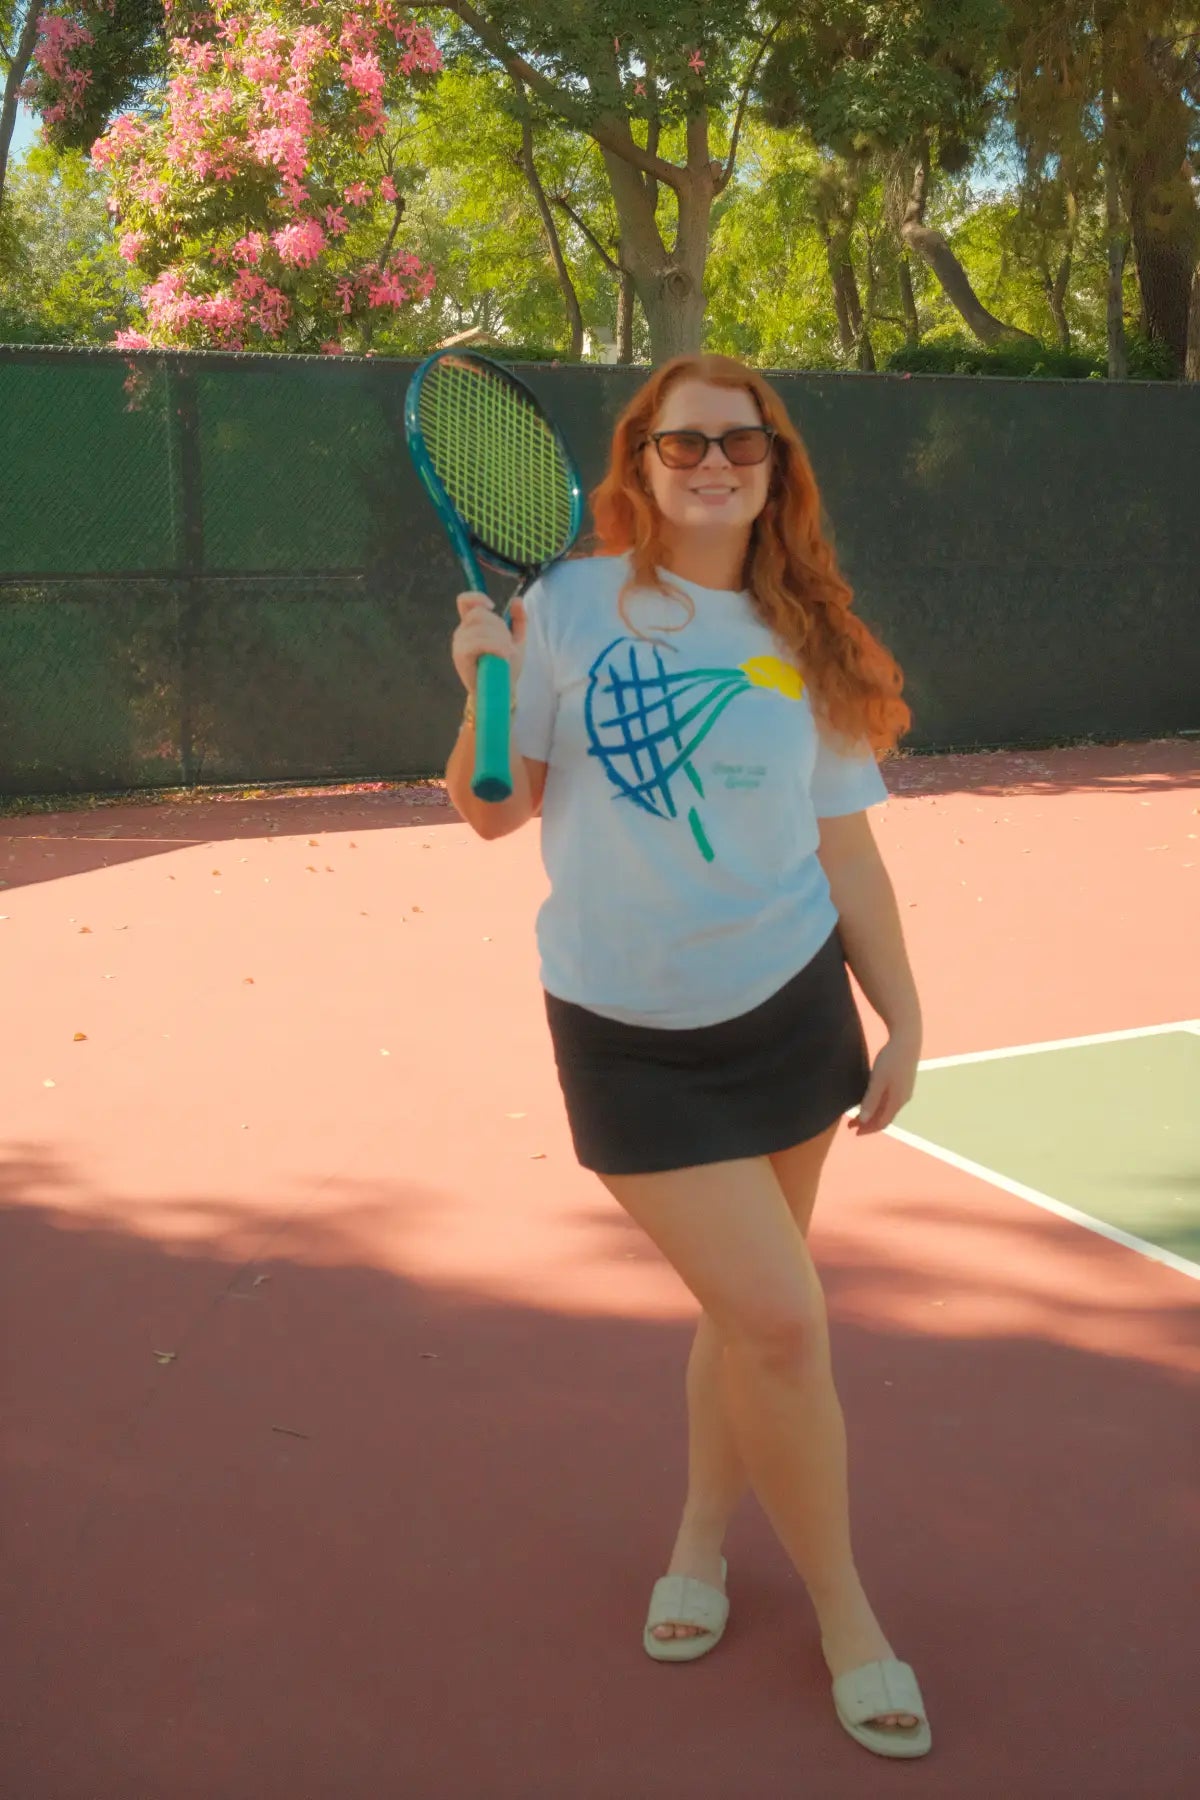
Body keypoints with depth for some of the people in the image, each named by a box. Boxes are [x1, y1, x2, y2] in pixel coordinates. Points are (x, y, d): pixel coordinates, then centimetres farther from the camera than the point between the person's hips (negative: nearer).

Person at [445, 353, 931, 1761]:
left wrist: (902, 1021, 9)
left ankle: (701, 1540, 39)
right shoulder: (568, 608, -4)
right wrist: (485, 688, -17)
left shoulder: (805, 643, 4)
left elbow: (847, 851, 9)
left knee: (747, 1307, 12)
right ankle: (841, 1610, 15)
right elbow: (495, 812, 1)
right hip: (627, 1036, -3)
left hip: (789, 1010, 3)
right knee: (780, 1321, -8)